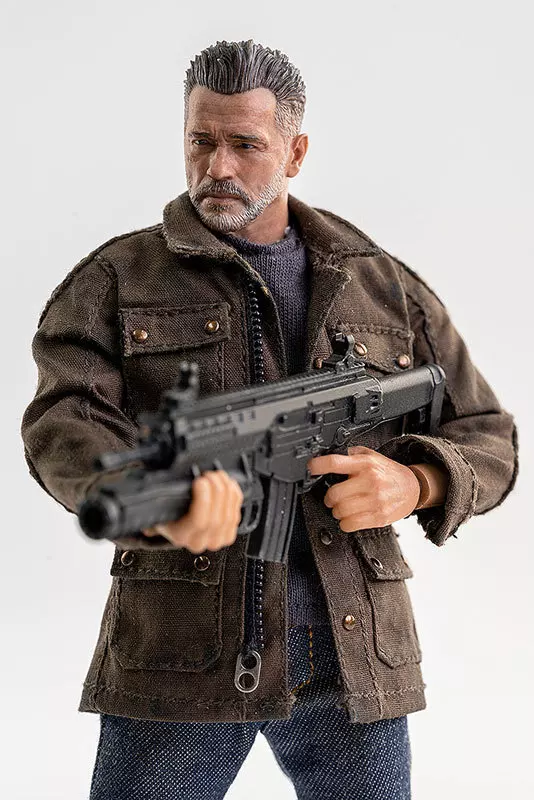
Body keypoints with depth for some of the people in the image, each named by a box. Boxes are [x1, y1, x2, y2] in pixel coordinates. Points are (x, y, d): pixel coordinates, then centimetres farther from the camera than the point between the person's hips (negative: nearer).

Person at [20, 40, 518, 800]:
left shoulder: (387, 288, 11)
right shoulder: (115, 281, 4)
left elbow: (489, 437, 13)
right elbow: (65, 422, -11)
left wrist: (414, 483, -10)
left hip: (355, 662, 2)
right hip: (176, 662, -1)